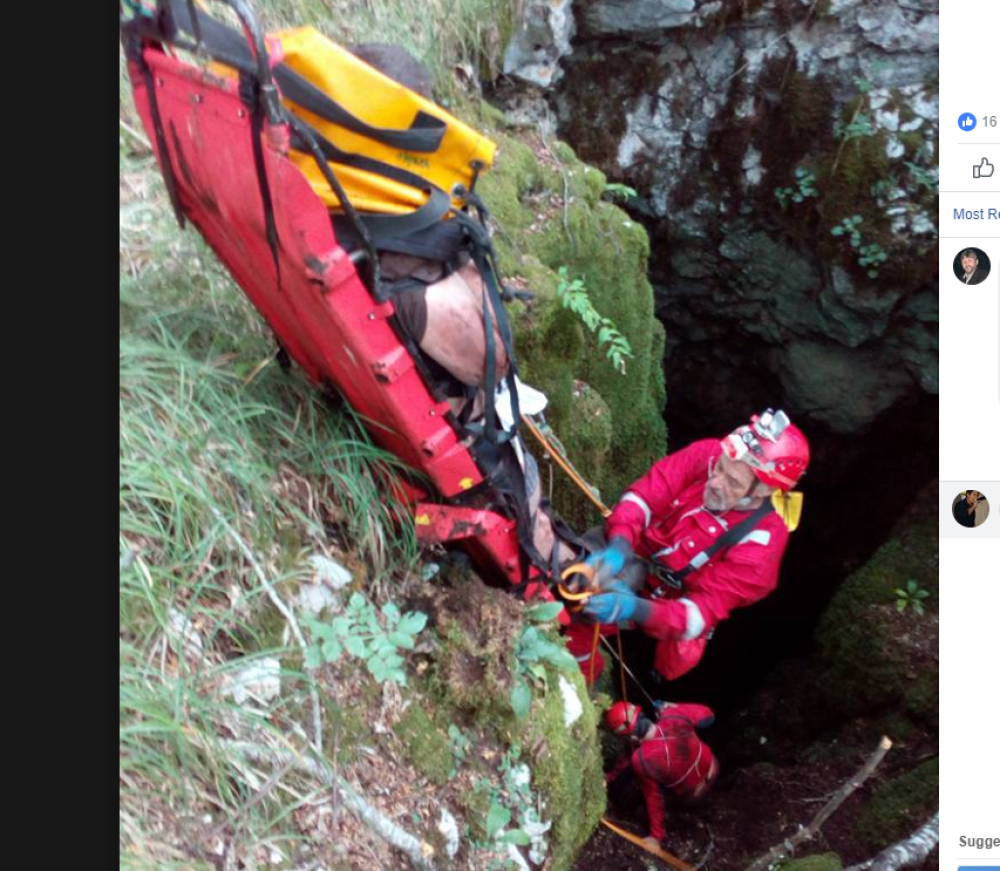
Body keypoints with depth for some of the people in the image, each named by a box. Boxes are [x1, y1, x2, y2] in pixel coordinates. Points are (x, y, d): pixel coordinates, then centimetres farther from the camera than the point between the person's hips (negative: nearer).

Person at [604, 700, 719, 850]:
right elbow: (707, 715, -11)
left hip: (690, 795, -3)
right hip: (712, 770, 3)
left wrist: (656, 836, -7)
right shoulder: (674, 716, -31)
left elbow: (653, 798, -22)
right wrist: (671, 707, -1)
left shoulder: (641, 760, -37)